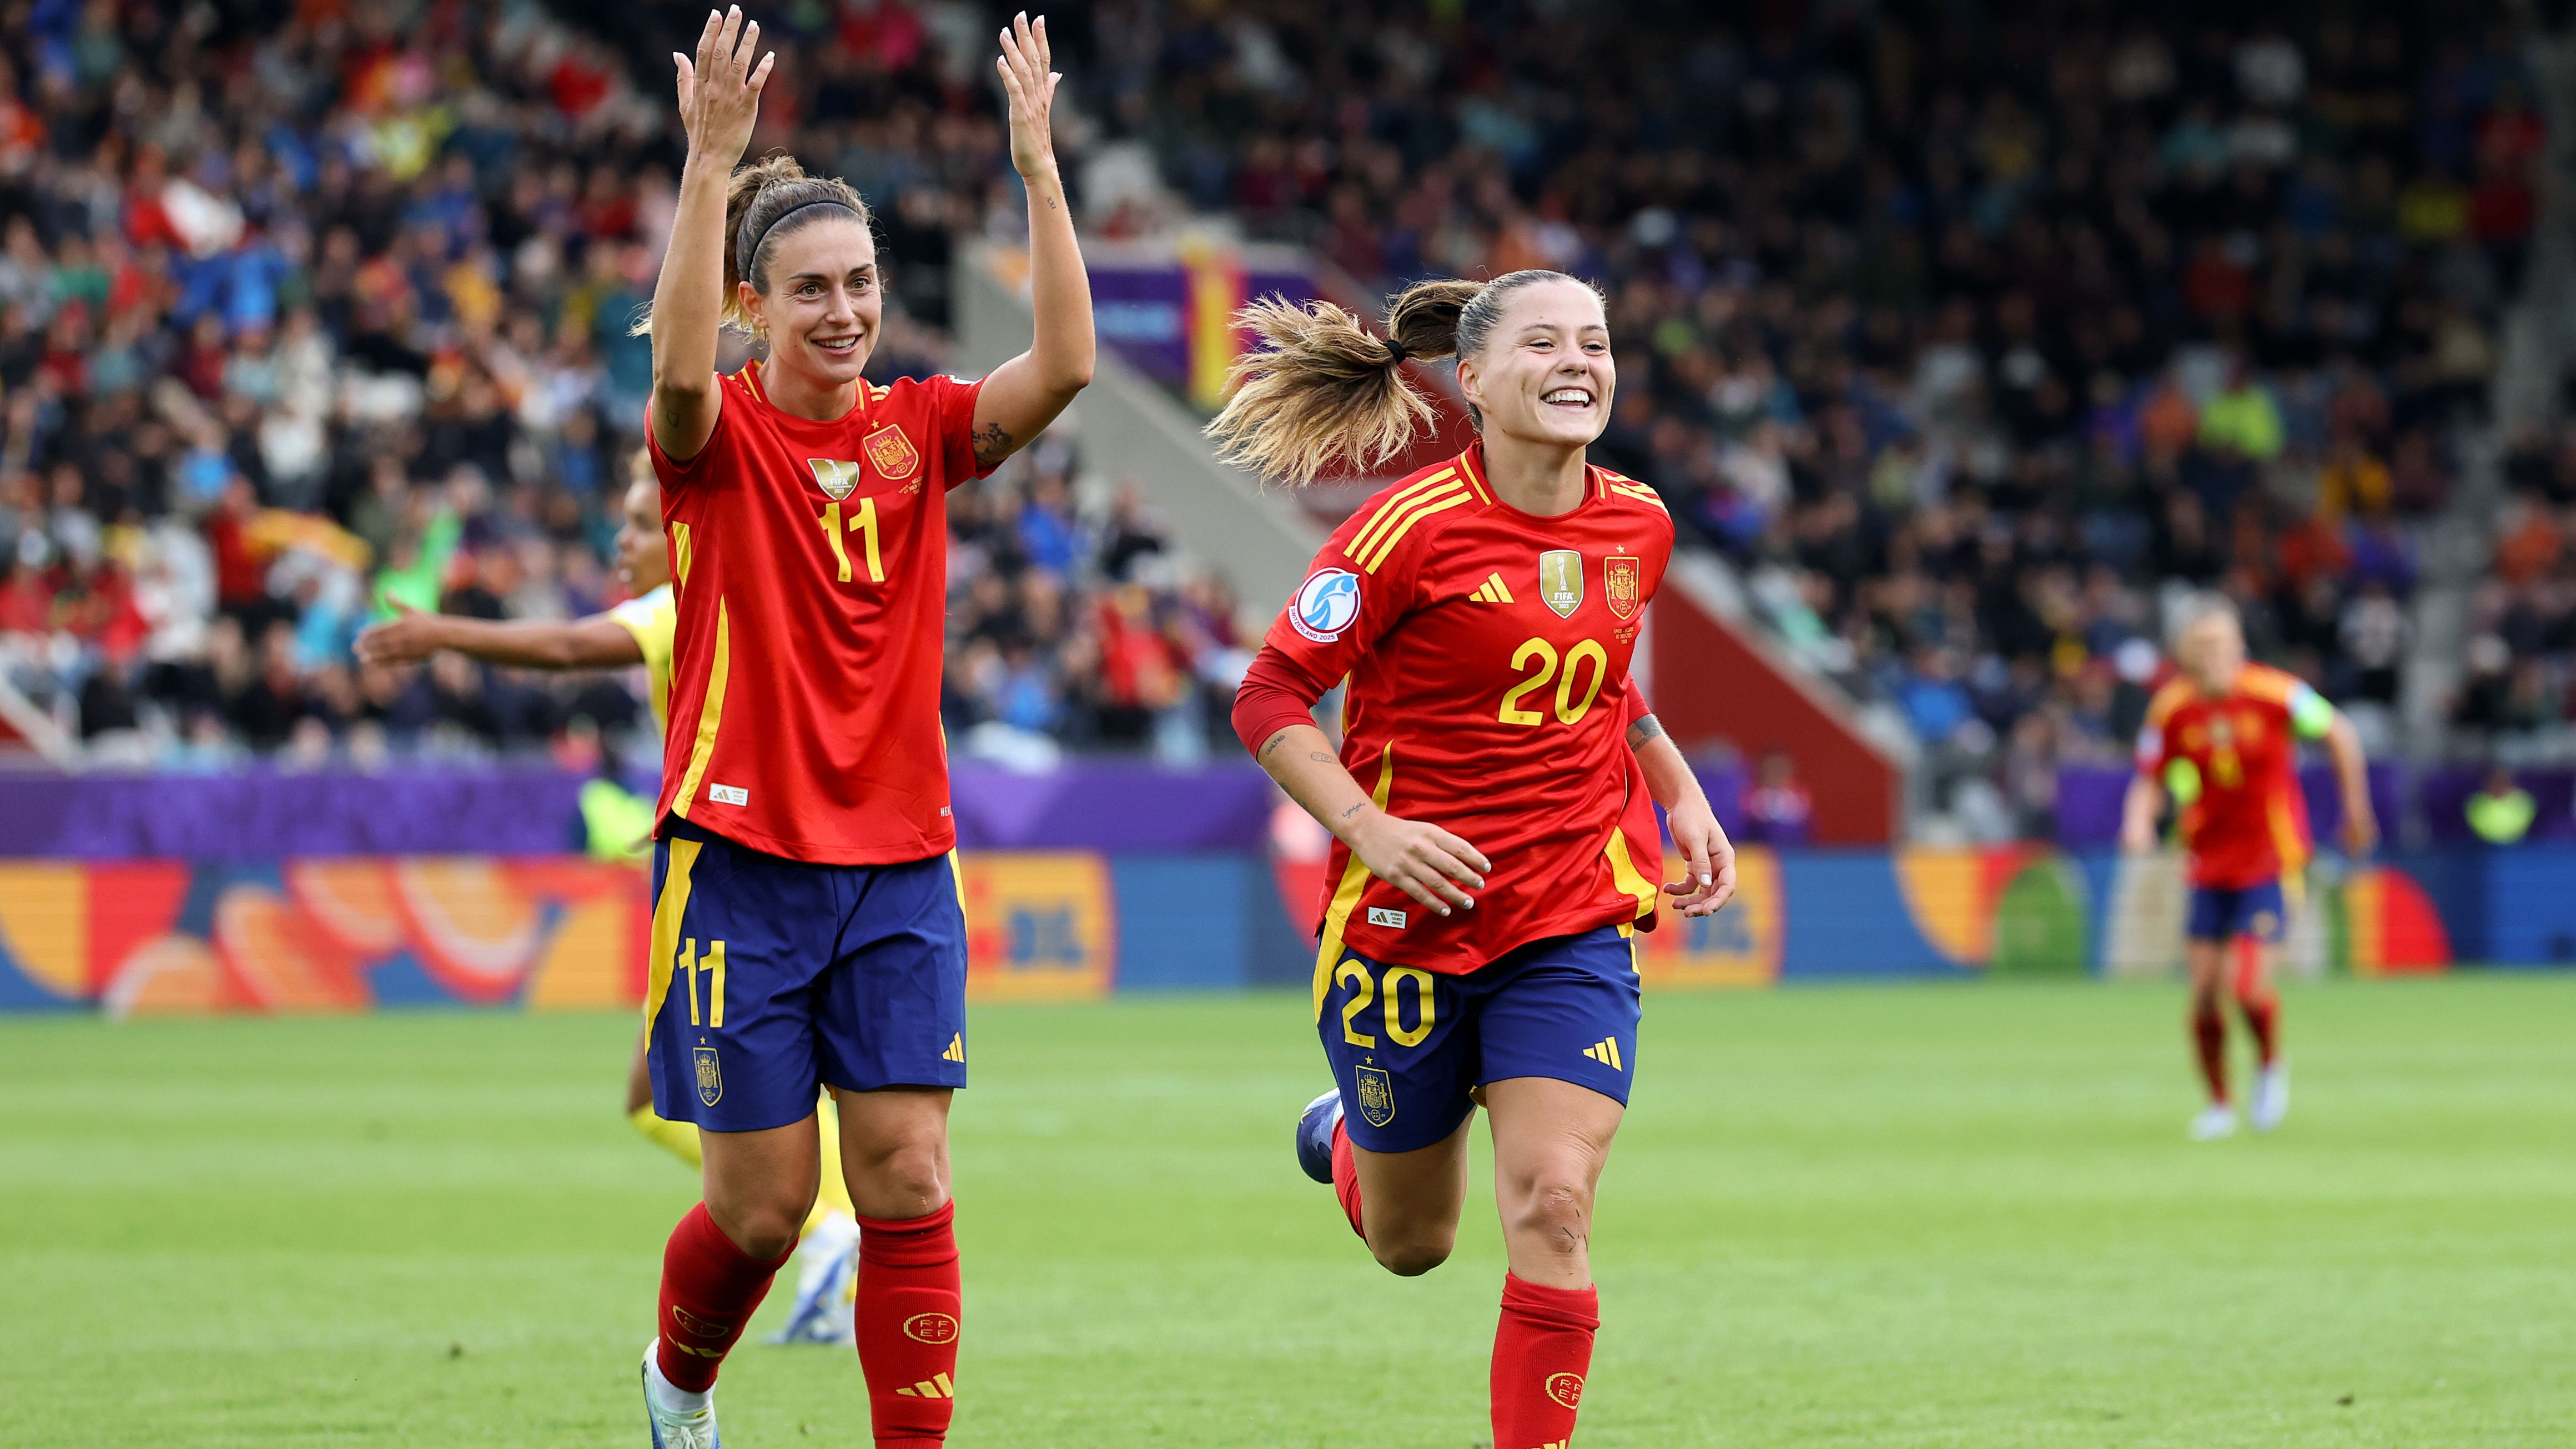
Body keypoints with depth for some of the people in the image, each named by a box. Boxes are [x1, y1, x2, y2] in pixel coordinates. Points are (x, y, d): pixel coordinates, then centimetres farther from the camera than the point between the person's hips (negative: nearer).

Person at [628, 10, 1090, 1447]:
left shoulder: (919, 429, 4)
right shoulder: (718, 440, -5)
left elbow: (1066, 366, -13)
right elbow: (681, 371, -29)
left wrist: (1039, 164, -19)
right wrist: (714, 165, -36)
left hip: (899, 862, 3)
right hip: (741, 856, -3)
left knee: (908, 1183, -4)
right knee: (766, 1201, 3)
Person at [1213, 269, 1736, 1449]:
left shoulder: (1637, 524, 2)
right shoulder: (1412, 528, -15)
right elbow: (1269, 699, -12)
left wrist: (1683, 795, 9)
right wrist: (1371, 830, -24)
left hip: (1573, 921, 3)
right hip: (1409, 915, -3)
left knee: (1552, 1203, -16)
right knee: (1412, 1243, 14)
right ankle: (1346, 1138, 50)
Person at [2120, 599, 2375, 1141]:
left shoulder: (2274, 694, -15)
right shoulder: (2172, 709, -7)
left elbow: (2340, 734, 0)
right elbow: (2149, 782, 3)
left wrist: (2356, 808, 6)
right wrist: (2138, 823, -19)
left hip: (2270, 861, -3)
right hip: (2209, 864, 3)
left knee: (2250, 989, -14)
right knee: (2204, 991, -1)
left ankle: (2270, 1065, 18)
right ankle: (2219, 1104, 20)